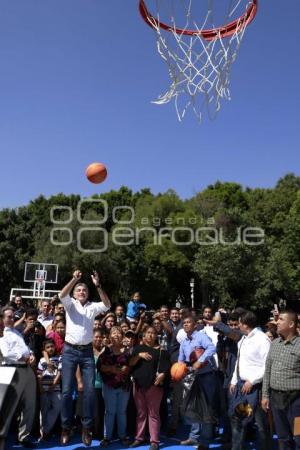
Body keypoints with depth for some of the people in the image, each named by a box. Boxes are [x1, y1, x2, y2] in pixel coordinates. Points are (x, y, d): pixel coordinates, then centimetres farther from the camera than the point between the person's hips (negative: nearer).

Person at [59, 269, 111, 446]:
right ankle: (66, 427, 11)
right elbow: (62, 295, -15)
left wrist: (98, 285, -16)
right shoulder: (70, 304, 6)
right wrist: (74, 279, -26)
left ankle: (87, 427, 10)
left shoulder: (92, 307, 10)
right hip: (70, 350, -1)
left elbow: (107, 304, -8)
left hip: (87, 351, 1)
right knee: (67, 390, -1)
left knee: (90, 389, -1)